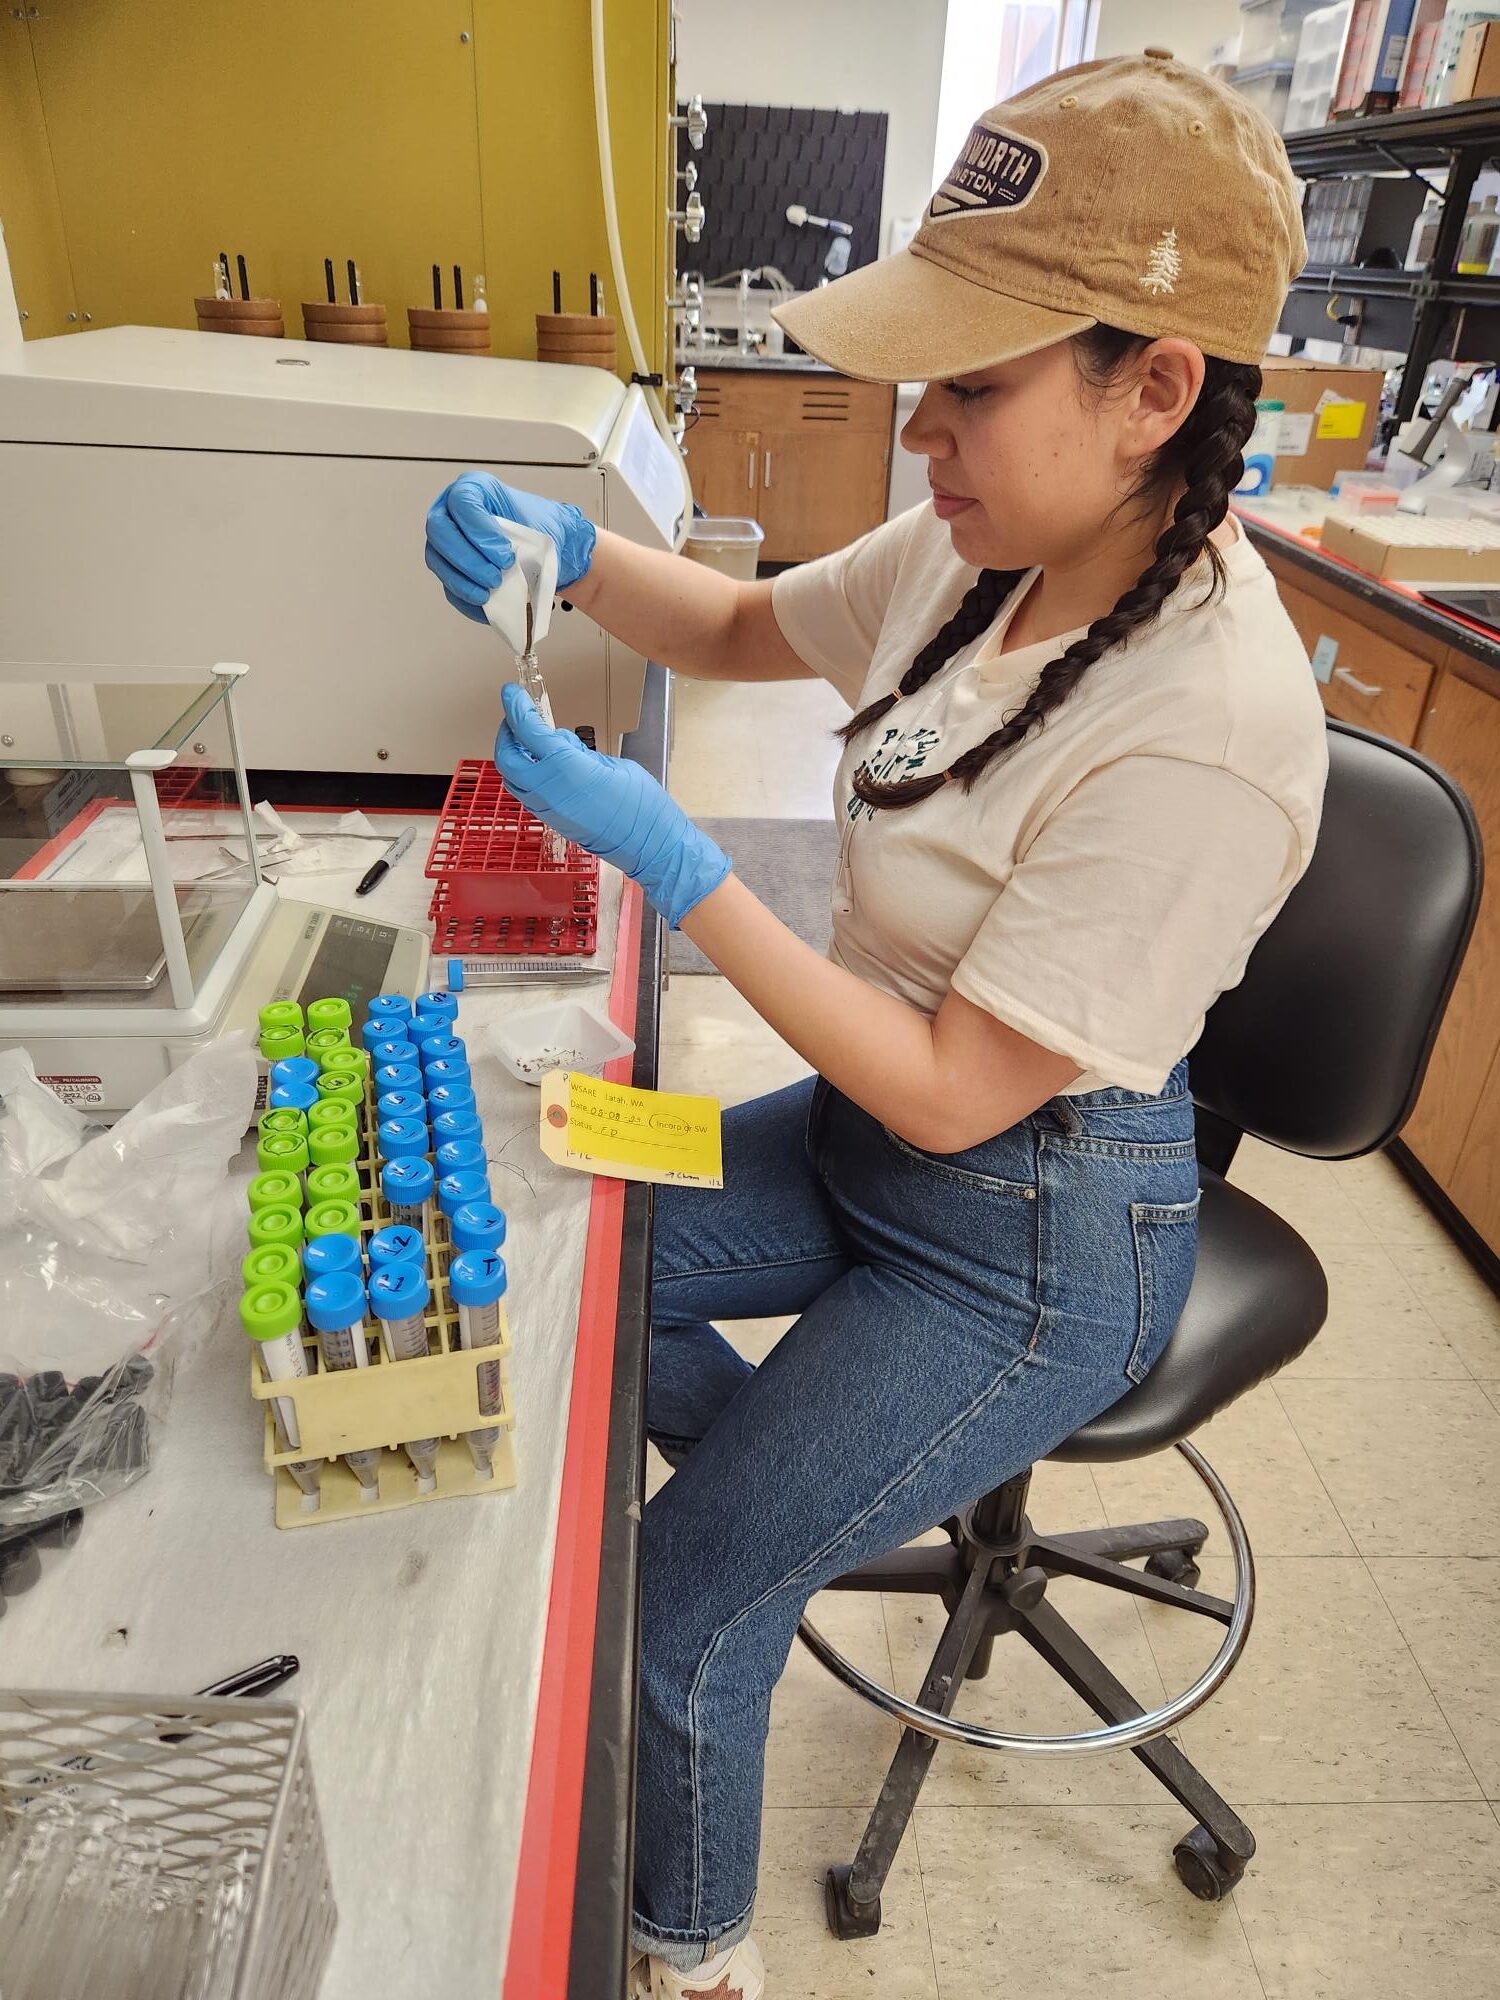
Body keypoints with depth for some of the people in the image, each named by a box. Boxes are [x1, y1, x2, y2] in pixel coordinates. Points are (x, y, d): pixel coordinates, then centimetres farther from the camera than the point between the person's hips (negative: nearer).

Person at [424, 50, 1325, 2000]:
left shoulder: (1208, 732, -30)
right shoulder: (987, 547, -6)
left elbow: (951, 1094, -25)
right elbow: (746, 628, 9)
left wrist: (672, 860, -25)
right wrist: (575, 553, -11)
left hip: (1033, 1239, -8)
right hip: (870, 1123, 8)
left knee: (670, 1623, -4)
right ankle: (828, 1487, 33)